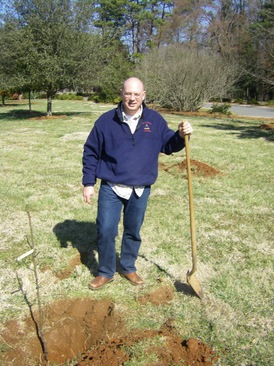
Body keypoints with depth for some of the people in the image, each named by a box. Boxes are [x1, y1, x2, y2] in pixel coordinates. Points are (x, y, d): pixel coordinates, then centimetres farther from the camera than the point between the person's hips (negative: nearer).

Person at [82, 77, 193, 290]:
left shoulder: (155, 120, 0)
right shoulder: (106, 121, -5)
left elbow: (168, 146, 9)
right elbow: (91, 152, 0)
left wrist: (181, 136, -12)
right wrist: (88, 183, -3)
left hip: (141, 190, 2)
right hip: (111, 188, -1)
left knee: (133, 231, 15)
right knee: (105, 231, 1)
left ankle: (128, 268, 36)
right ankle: (106, 272, 22)